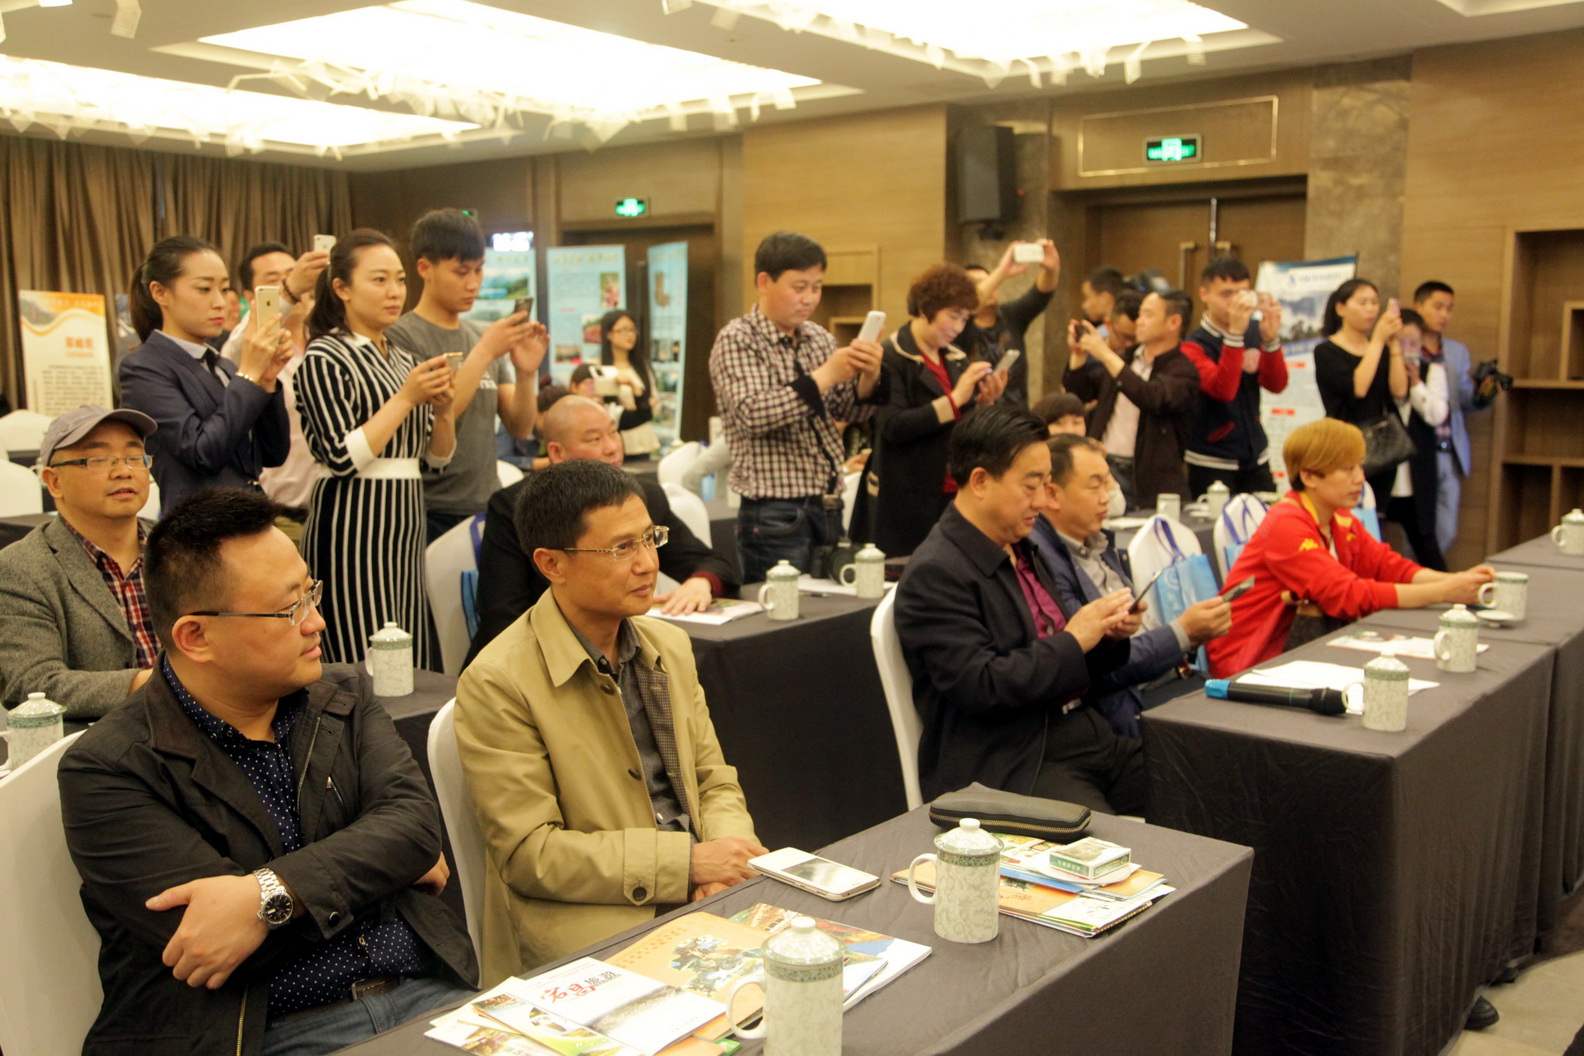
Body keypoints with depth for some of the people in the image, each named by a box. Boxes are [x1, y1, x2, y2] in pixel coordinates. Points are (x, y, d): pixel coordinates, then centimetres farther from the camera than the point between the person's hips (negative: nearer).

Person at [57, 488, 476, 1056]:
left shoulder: (346, 697, 12)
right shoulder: (107, 771, -5)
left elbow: (414, 821, -3)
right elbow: (202, 939, -13)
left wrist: (270, 893, -19)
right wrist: (380, 863, -4)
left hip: (425, 994, 3)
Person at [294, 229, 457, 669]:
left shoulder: (403, 358, 15)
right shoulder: (325, 357, -6)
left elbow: (438, 458, 16)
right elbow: (343, 459, -16)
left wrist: (443, 409, -3)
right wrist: (406, 398, -15)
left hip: (405, 523, 7)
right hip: (353, 527, -7)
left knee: (413, 666, 8)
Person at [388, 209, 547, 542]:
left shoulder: (482, 336, 8)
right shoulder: (400, 337, -8)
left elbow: (520, 428, 6)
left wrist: (526, 374, -12)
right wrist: (484, 353, -21)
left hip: (487, 506, 5)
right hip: (431, 514, -5)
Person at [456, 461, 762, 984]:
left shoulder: (670, 645, 12)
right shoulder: (496, 684, -11)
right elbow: (529, 853, -13)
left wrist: (725, 858, -9)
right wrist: (688, 860, -18)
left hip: (700, 892, 7)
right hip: (584, 923, -7)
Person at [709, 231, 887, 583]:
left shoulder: (820, 338, 12)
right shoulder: (736, 341, -7)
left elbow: (850, 412, 13)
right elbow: (753, 414, -20)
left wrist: (869, 377, -8)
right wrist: (825, 376, -21)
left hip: (829, 510, 6)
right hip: (775, 515, -6)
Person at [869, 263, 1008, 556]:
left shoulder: (957, 359, 13)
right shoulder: (891, 358, -7)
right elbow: (893, 427, -18)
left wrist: (985, 403, -3)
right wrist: (954, 400, -19)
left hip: (954, 495, 6)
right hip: (908, 499, -6)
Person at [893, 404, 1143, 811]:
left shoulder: (1023, 552, 16)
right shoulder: (935, 575, -12)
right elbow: (980, 687, -20)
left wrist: (1108, 634, 4)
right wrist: (1073, 640, -14)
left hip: (1084, 733, 9)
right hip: (1010, 769, -9)